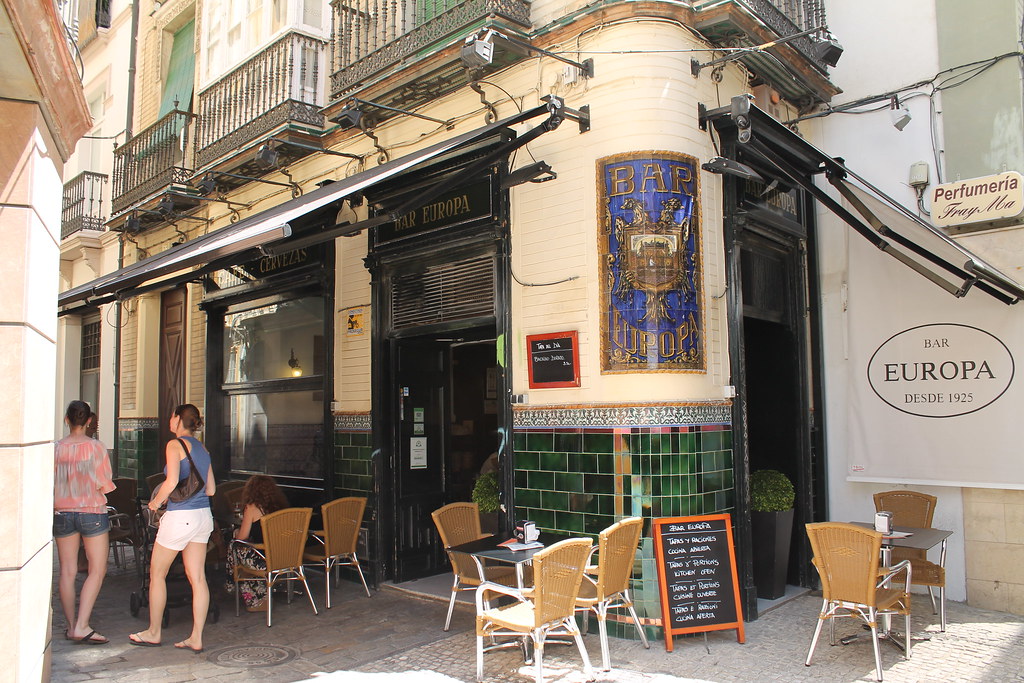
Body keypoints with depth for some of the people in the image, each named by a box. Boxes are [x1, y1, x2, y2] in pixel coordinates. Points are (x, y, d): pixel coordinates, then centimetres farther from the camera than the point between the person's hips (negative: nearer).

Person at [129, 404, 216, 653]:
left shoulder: (175, 444, -9)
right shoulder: (202, 448, 12)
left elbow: (172, 481, -21)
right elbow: (211, 489, 12)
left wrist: (156, 502, -5)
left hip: (180, 517, -7)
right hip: (203, 515, 7)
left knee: (157, 573, 12)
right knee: (197, 578, 6)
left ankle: (154, 633, 23)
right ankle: (196, 638, 8)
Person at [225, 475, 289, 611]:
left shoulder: (252, 508, -9)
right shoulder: (280, 505, 6)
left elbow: (241, 537, -3)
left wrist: (236, 532, 21)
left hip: (263, 560, -6)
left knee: (235, 547, 19)